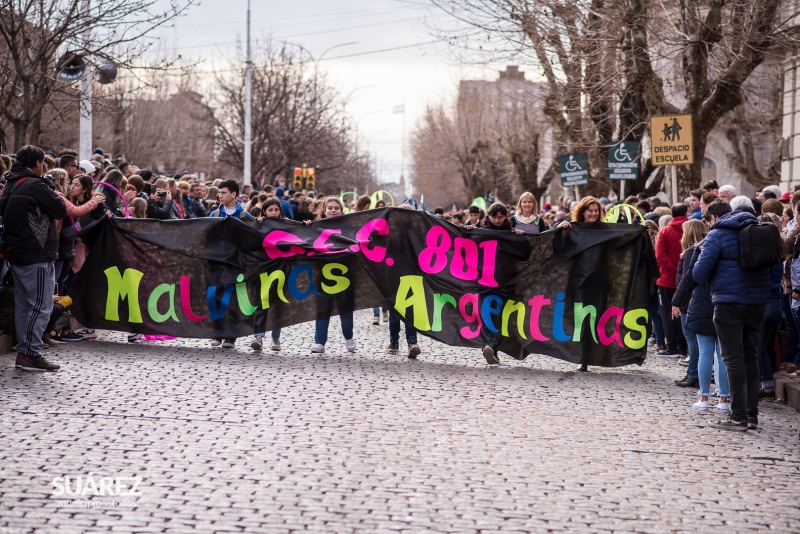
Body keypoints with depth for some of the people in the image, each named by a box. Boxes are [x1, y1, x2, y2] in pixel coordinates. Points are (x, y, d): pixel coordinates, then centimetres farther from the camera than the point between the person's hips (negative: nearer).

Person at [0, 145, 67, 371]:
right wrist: (57, 198, 7)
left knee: (23, 305, 12)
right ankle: (32, 354, -8)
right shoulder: (35, 185, -15)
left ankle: (23, 352, 15)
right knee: (41, 306, -6)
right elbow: (62, 210, -11)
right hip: (37, 256, -9)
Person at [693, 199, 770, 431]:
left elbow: (700, 273, -11)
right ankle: (752, 415, 15)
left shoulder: (717, 234, -7)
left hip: (729, 302, -6)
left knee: (734, 359, -3)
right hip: (757, 301, 7)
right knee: (750, 357, 14)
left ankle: (739, 417, -5)